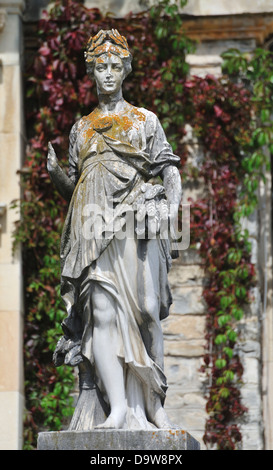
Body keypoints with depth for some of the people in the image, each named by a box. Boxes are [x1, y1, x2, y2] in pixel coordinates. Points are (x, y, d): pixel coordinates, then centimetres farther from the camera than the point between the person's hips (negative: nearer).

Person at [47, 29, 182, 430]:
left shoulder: (145, 121, 14)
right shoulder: (82, 128, 21)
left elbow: (169, 171, 8)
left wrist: (171, 204, -12)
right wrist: (55, 172, 1)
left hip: (138, 226, -1)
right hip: (97, 230, 1)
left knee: (147, 310, -9)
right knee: (103, 311, -14)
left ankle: (153, 403, -2)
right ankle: (118, 406, -21)